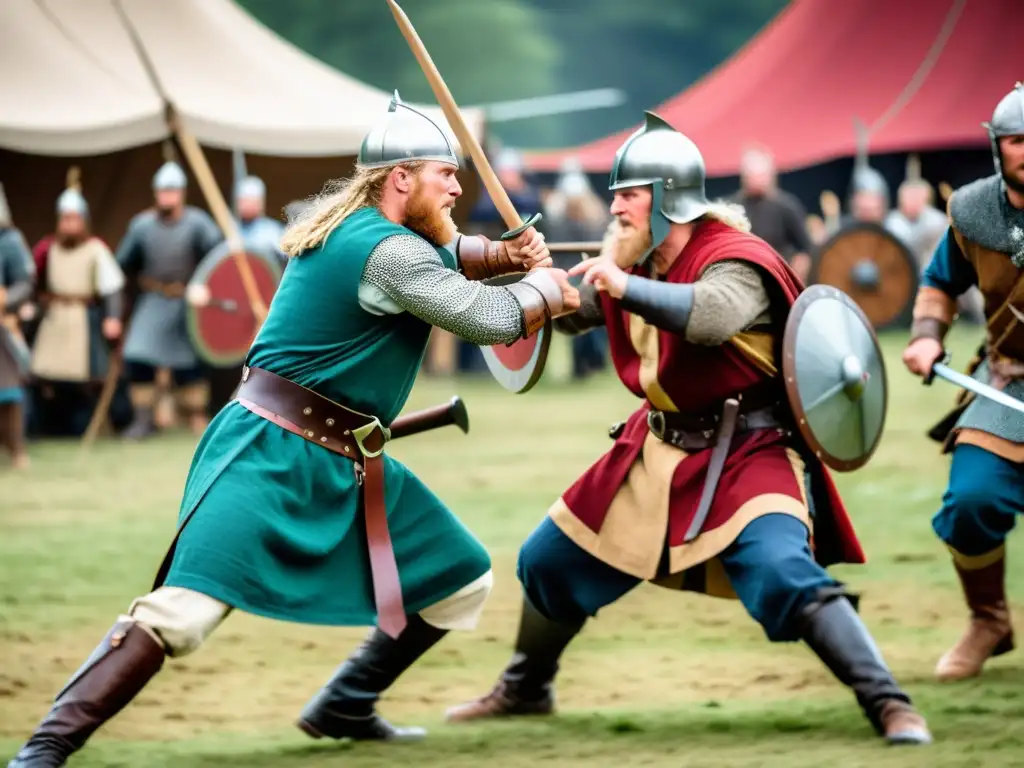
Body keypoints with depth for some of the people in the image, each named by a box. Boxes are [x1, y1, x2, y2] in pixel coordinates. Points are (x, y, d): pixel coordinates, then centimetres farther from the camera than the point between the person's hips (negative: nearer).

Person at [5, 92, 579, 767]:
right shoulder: (386, 252, -17)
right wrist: (548, 286, 5)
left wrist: (511, 254, 6)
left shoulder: (360, 224, 10)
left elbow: (450, 254, 27)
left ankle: (344, 709, 24)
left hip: (349, 467, 10)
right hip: (272, 454, -10)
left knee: (460, 580, 14)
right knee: (183, 611, -24)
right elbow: (495, 320, -16)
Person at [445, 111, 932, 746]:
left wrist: (626, 287, -52)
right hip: (658, 449, 8)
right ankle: (524, 690, 39)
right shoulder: (632, 260, 3)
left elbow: (711, 315, -42)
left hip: (745, 455, -8)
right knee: (549, 560, 15)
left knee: (787, 578, -30)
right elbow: (569, 310, 12)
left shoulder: (734, 262, -21)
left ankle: (889, 705, -24)